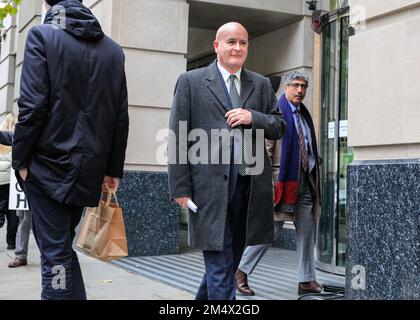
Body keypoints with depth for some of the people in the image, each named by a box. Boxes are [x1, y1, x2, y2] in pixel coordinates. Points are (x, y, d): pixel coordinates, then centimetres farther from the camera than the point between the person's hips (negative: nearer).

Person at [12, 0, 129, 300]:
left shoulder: (42, 35, -5)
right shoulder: (113, 49, 9)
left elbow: (33, 105, -13)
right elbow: (121, 116, 7)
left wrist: (20, 159, -5)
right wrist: (113, 169, 12)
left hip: (49, 164, -5)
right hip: (88, 166, 5)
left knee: (55, 250, 1)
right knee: (63, 244, 20)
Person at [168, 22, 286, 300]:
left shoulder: (261, 84, 14)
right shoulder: (191, 81, 4)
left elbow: (279, 127, 13)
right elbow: (178, 139, 0)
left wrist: (253, 117, -8)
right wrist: (180, 188, -7)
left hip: (249, 186, 4)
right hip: (210, 186, -4)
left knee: (231, 259, 15)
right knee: (220, 267, -4)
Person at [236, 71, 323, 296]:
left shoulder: (305, 115, 16)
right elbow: (265, 150, -11)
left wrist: (315, 178, 15)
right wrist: (268, 183, -17)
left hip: (305, 182, 7)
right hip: (283, 181, -7)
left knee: (307, 233, 6)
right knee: (271, 229, -3)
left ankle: (306, 281, 14)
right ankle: (242, 272, 12)